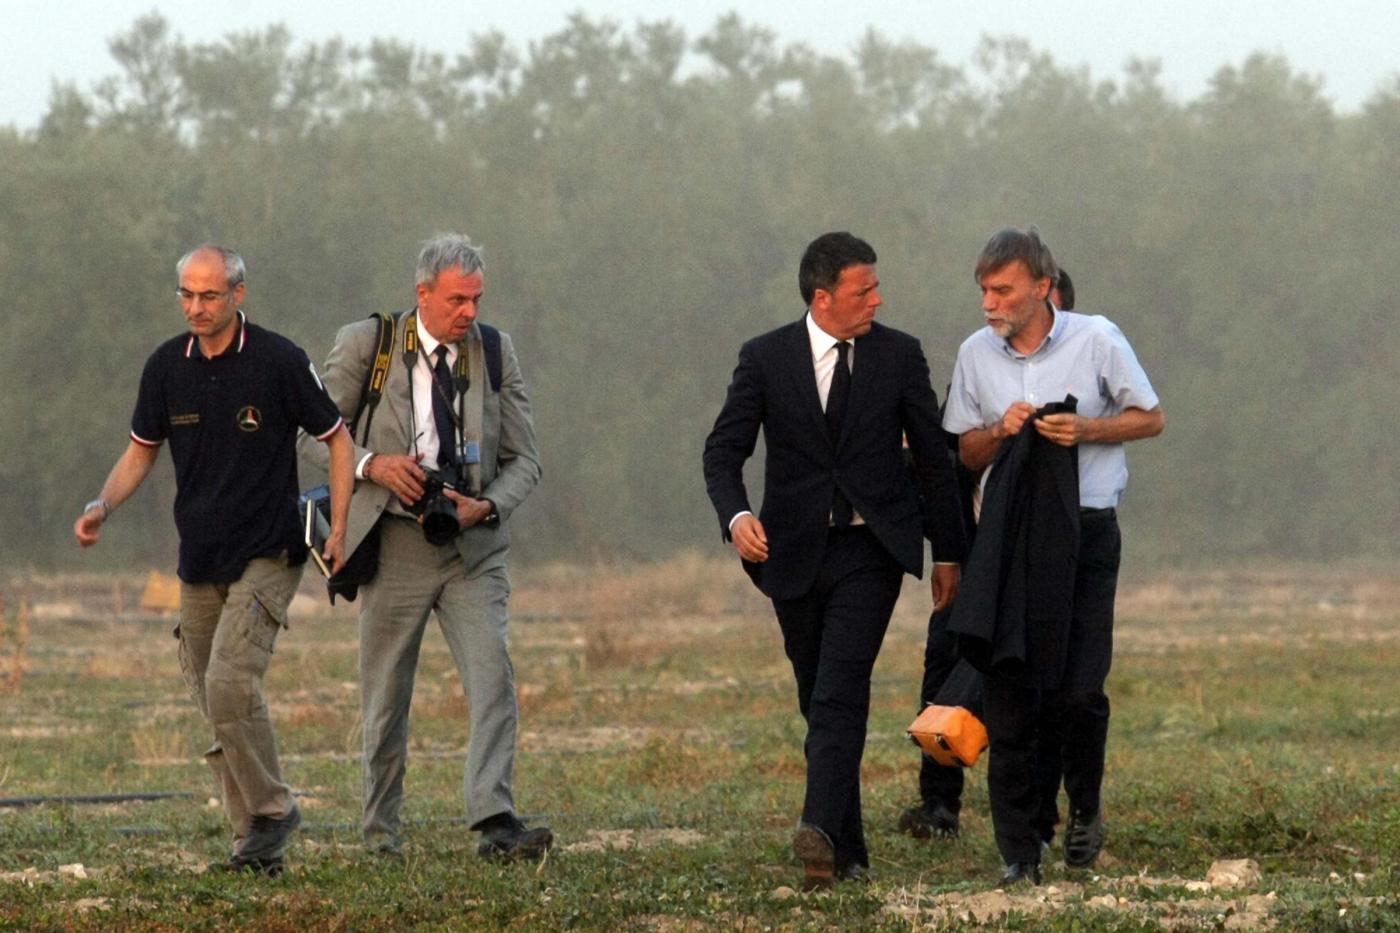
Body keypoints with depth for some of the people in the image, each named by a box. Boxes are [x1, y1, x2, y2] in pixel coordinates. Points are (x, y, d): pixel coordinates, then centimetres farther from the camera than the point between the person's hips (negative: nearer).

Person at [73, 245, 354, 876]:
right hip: (199, 562, 6)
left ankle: (272, 810, -6)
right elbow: (142, 450, 16)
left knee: (229, 682, -22)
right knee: (217, 710, 6)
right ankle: (256, 844, 13)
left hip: (267, 556, -6)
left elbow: (336, 439, 0)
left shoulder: (278, 361, -9)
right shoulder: (166, 367, 4)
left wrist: (338, 529, -6)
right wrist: (102, 506, -2)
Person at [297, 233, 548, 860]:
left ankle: (495, 821, -23)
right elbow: (314, 432, 2)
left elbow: (524, 460, 7)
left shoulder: (495, 352, 4)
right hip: (396, 543, -1)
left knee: (493, 678, -16)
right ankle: (380, 827, 23)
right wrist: (372, 465, -16)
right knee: (386, 696, 6)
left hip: (473, 547, 1)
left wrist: (487, 506, -14)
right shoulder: (366, 345, -2)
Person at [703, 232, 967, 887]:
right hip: (795, 551, 2)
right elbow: (723, 452, 0)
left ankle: (820, 831, -33)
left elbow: (932, 458, 9)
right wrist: (736, 516, -21)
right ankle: (848, 852, 16)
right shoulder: (765, 358, 1)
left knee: (839, 697, -19)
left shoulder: (899, 355, 2)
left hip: (870, 550, -2)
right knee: (820, 704, 8)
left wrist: (948, 552, 11)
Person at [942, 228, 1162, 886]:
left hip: (1086, 529, -2)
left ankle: (1085, 805, 20)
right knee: (1010, 692, -4)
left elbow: (1151, 419, 6)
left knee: (1080, 688, -9)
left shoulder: (1097, 340, -2)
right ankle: (1019, 850, 0)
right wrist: (1001, 430, -6)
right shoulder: (976, 354, 7)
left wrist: (1084, 429, -11)